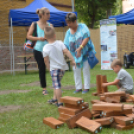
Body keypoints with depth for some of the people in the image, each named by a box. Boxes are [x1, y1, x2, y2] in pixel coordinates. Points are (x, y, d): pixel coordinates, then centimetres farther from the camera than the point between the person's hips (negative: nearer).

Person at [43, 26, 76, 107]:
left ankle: (59, 103, -5)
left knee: (57, 86, -4)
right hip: (62, 67, 5)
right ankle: (55, 99, 32)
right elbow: (66, 51, -11)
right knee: (57, 84, 22)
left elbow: (46, 60, -3)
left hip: (54, 68, -5)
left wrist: (49, 68, 11)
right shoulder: (60, 43, -5)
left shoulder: (46, 48, -10)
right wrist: (72, 60, -7)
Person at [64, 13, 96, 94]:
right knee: (76, 70, 4)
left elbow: (87, 38, -19)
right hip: (75, 54, 5)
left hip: (85, 53, -4)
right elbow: (66, 45, 3)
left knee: (86, 70, -1)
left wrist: (80, 48, -26)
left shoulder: (82, 27, -9)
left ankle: (86, 87, 7)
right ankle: (78, 87, 14)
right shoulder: (69, 32, 3)